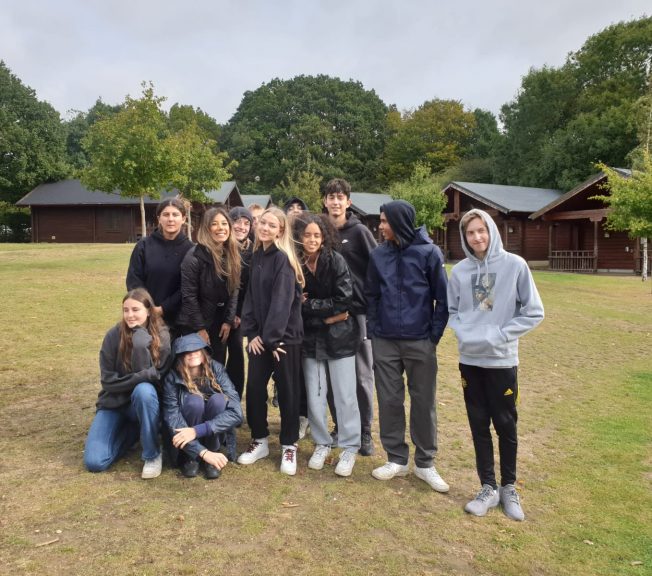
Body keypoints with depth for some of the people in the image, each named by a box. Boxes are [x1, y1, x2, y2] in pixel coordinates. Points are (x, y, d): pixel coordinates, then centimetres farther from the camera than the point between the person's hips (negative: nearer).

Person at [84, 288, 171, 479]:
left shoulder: (162, 336, -13)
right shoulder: (114, 335, -11)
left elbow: (159, 377, -20)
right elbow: (107, 380, -11)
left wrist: (141, 337, -27)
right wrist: (144, 375, -24)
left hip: (145, 399, -1)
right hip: (115, 402, 1)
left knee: (144, 389, -38)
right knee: (94, 462, -15)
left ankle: (153, 455, -18)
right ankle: (132, 429, 14)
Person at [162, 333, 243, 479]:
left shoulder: (216, 370, -18)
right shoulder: (172, 378, -19)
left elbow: (236, 412, -25)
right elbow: (172, 421, -25)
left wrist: (197, 431, -35)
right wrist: (202, 452, -36)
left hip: (213, 435, 1)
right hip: (185, 439, -1)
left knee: (218, 400, -28)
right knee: (194, 401, -30)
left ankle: (213, 453, -9)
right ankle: (189, 456, -7)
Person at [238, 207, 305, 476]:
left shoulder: (283, 258, -11)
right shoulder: (257, 256, 10)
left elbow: (282, 301, -17)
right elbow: (250, 295, 7)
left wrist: (272, 337, -17)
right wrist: (251, 332, -2)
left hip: (284, 335, -6)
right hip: (260, 335, 6)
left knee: (287, 390, 5)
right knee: (254, 388, 7)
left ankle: (289, 446, 19)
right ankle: (259, 440, 26)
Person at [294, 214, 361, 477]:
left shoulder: (335, 261, -10)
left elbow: (344, 300, -16)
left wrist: (309, 304, -14)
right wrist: (327, 315, -11)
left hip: (339, 337, -2)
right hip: (311, 339, 2)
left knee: (345, 396, 3)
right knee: (314, 396, 8)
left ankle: (349, 448, 19)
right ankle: (322, 444, 27)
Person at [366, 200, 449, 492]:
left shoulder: (429, 253, -6)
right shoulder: (378, 255, 4)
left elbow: (442, 297, -3)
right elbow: (372, 296, 11)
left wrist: (435, 335, -6)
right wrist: (373, 330, 3)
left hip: (420, 342, -3)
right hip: (385, 342, 3)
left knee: (424, 402, 7)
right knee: (389, 401, 9)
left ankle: (425, 463, 23)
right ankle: (396, 459, 25)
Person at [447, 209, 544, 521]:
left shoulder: (514, 265, -8)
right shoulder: (459, 271, 1)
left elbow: (533, 312, -6)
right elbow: (451, 310, 10)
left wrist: (499, 335, -14)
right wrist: (463, 333, -8)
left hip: (502, 360, -2)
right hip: (470, 360, 3)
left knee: (505, 425, 9)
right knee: (479, 425, 10)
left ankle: (509, 487, 28)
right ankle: (488, 487, 25)